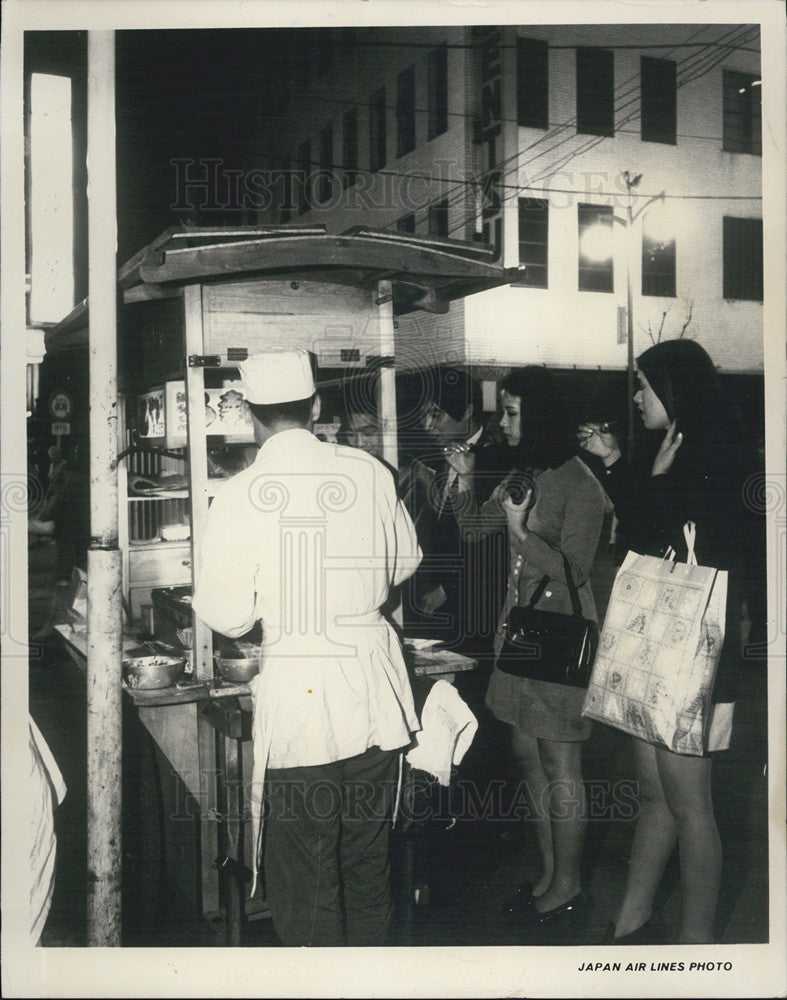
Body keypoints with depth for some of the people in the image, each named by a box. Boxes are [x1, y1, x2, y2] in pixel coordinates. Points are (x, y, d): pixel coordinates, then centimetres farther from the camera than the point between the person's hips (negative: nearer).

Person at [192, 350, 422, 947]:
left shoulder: (241, 495, -13)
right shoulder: (370, 473, -3)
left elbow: (227, 616, -11)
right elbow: (405, 562, 13)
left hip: (296, 697, -4)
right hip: (374, 693, 4)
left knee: (305, 880, 12)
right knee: (368, 863, 21)